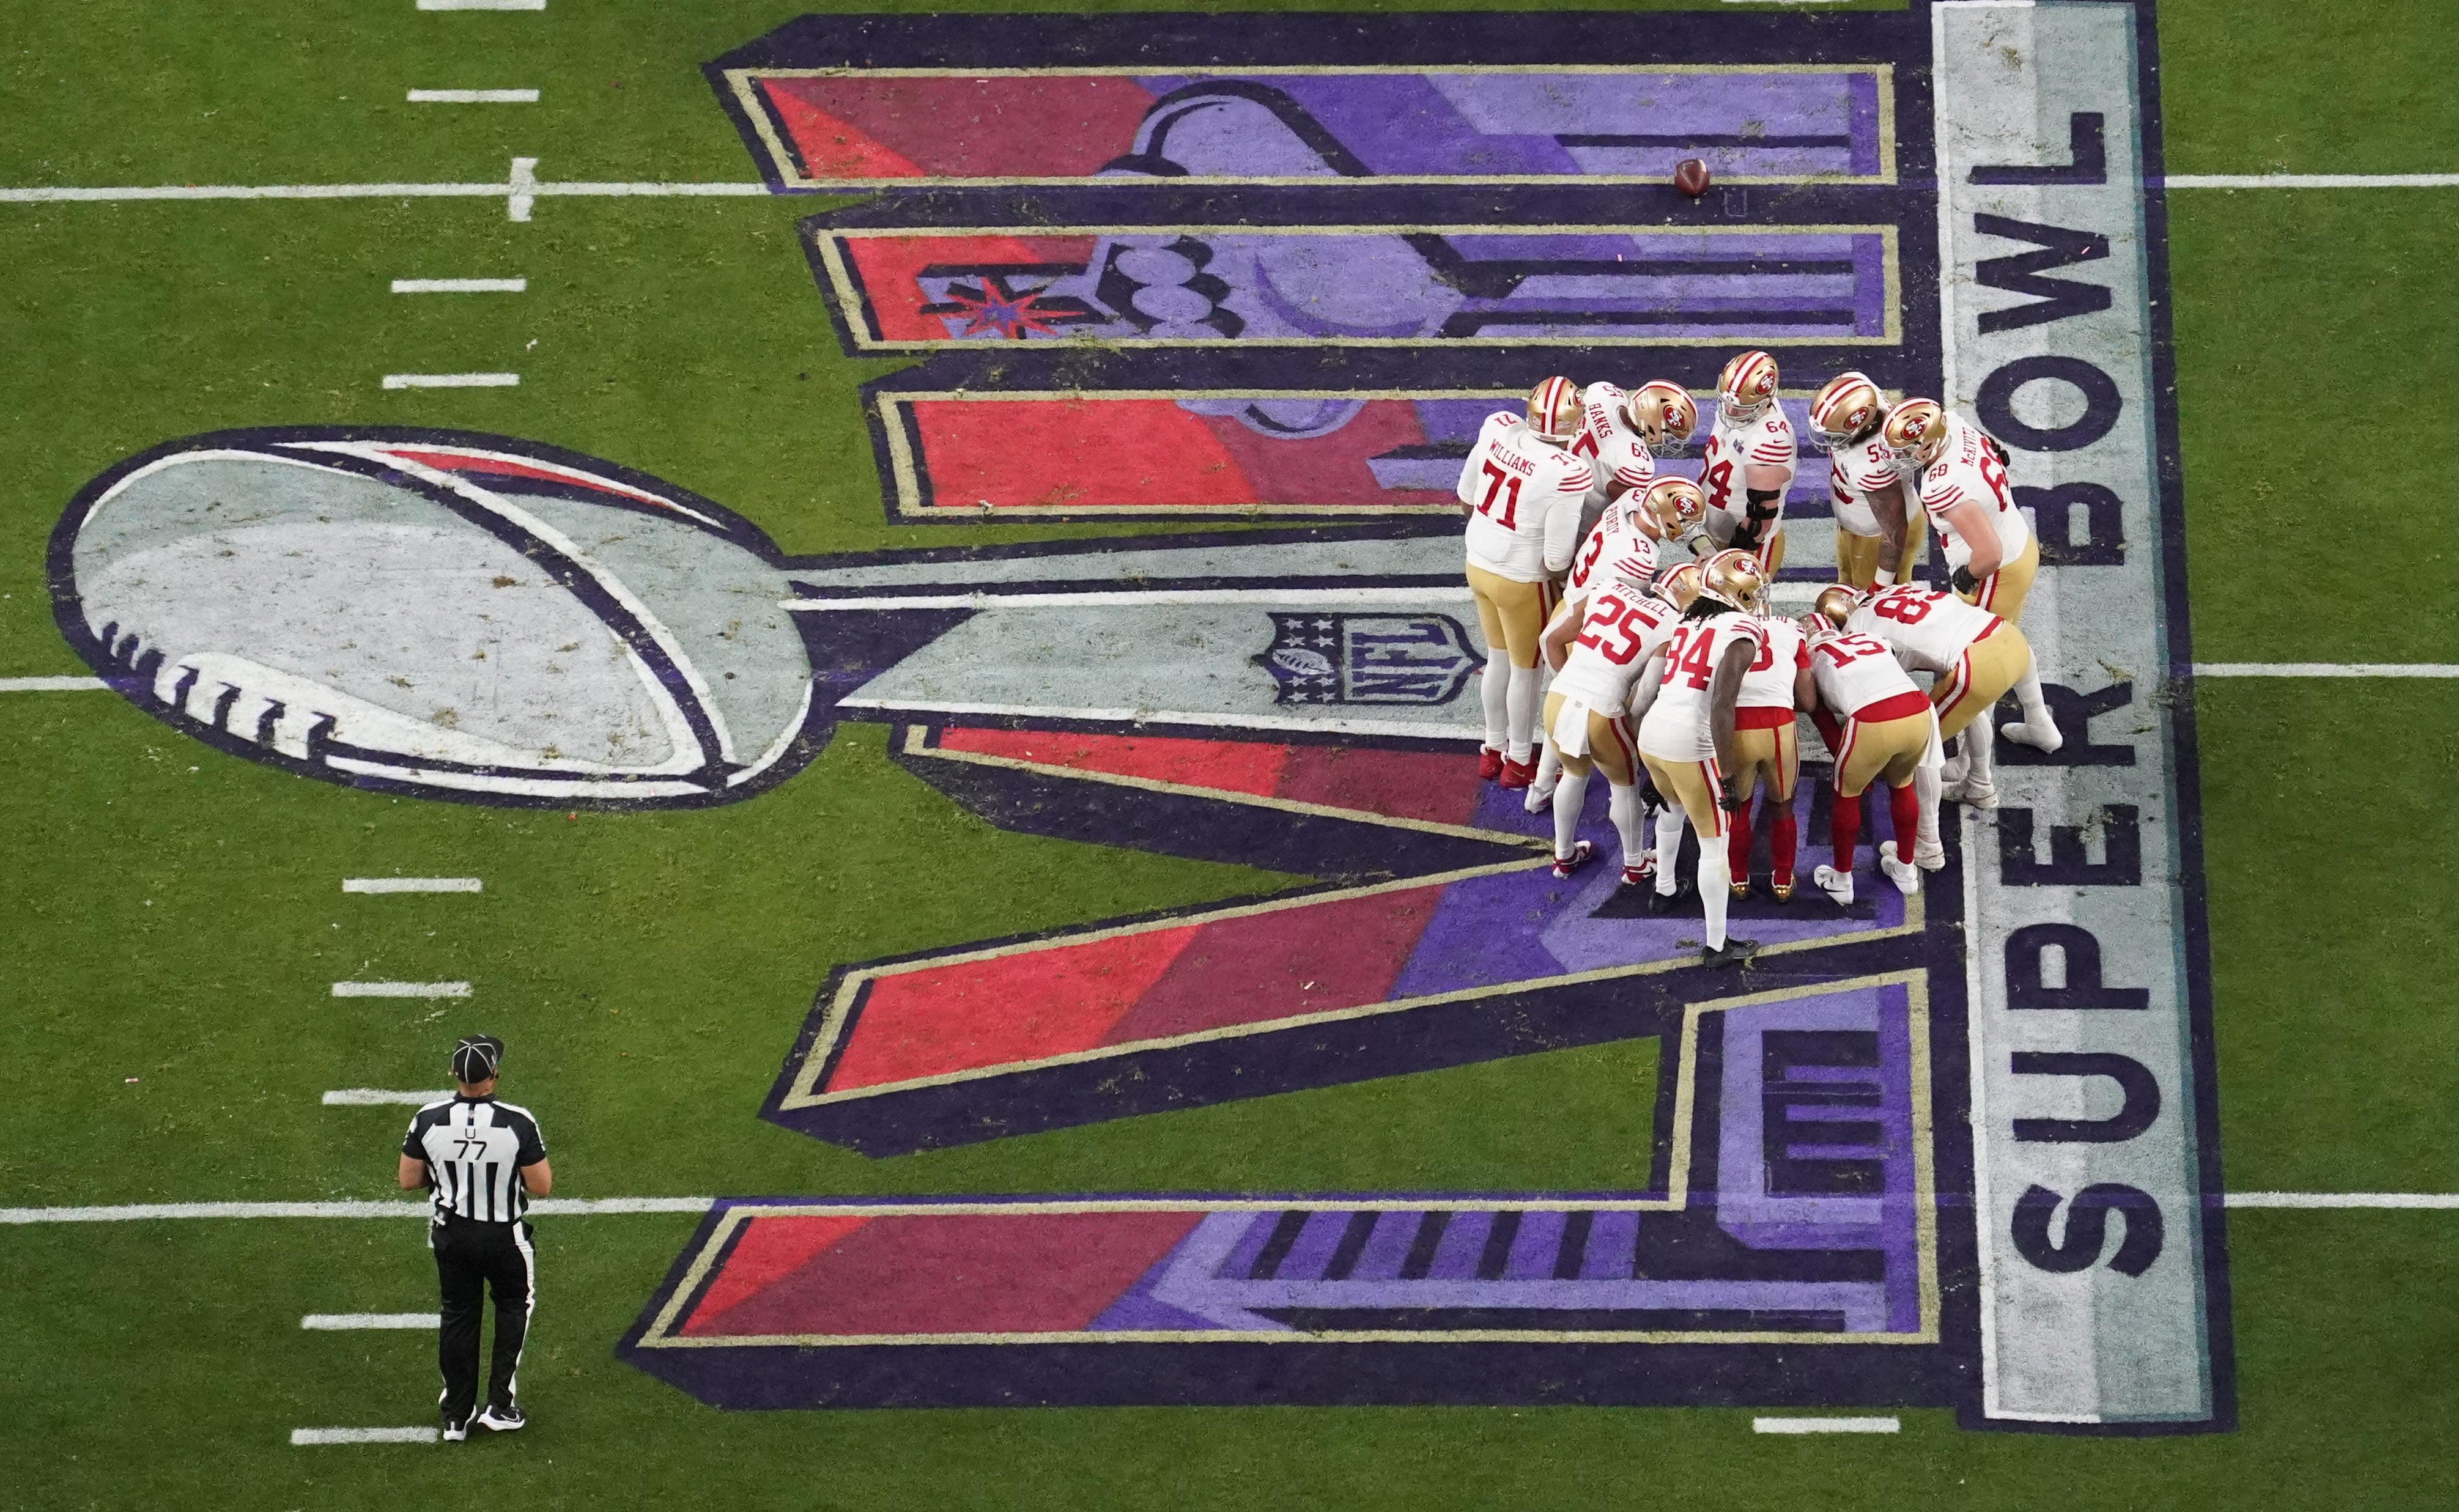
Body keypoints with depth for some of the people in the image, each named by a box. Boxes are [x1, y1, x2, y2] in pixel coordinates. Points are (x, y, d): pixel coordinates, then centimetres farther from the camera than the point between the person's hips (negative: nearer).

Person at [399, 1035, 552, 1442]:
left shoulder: (428, 1121, -16)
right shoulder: (518, 1124, -24)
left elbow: (409, 1181, -5)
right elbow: (541, 1187, -16)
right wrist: (538, 1159, 4)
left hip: (451, 1235, 2)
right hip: (505, 1237, -2)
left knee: (458, 1316, 19)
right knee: (515, 1304, 24)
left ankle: (456, 1416, 27)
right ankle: (500, 1403, 19)